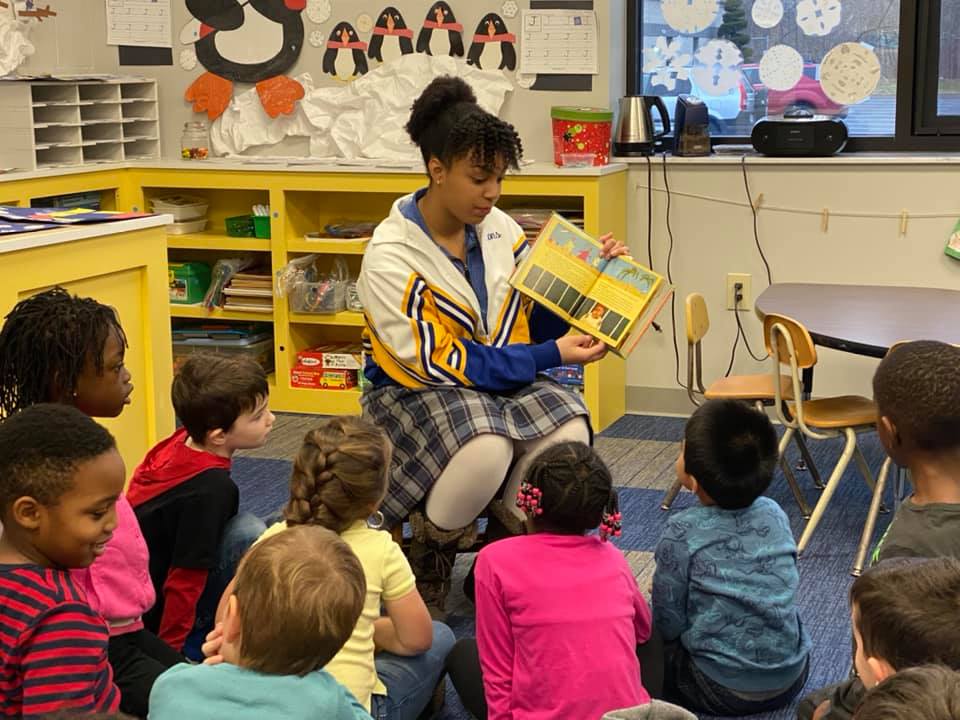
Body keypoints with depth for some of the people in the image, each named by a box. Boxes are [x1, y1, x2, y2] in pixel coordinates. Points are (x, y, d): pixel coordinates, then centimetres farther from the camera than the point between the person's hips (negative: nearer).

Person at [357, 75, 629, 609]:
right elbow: (438, 363, -20)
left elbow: (540, 317, 9)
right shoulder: (391, 256, -17)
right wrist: (550, 356, -22)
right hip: (413, 390, -5)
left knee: (569, 429, -25)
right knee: (485, 449, -37)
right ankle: (430, 554, -5)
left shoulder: (499, 228, 0)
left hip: (503, 380, 5)